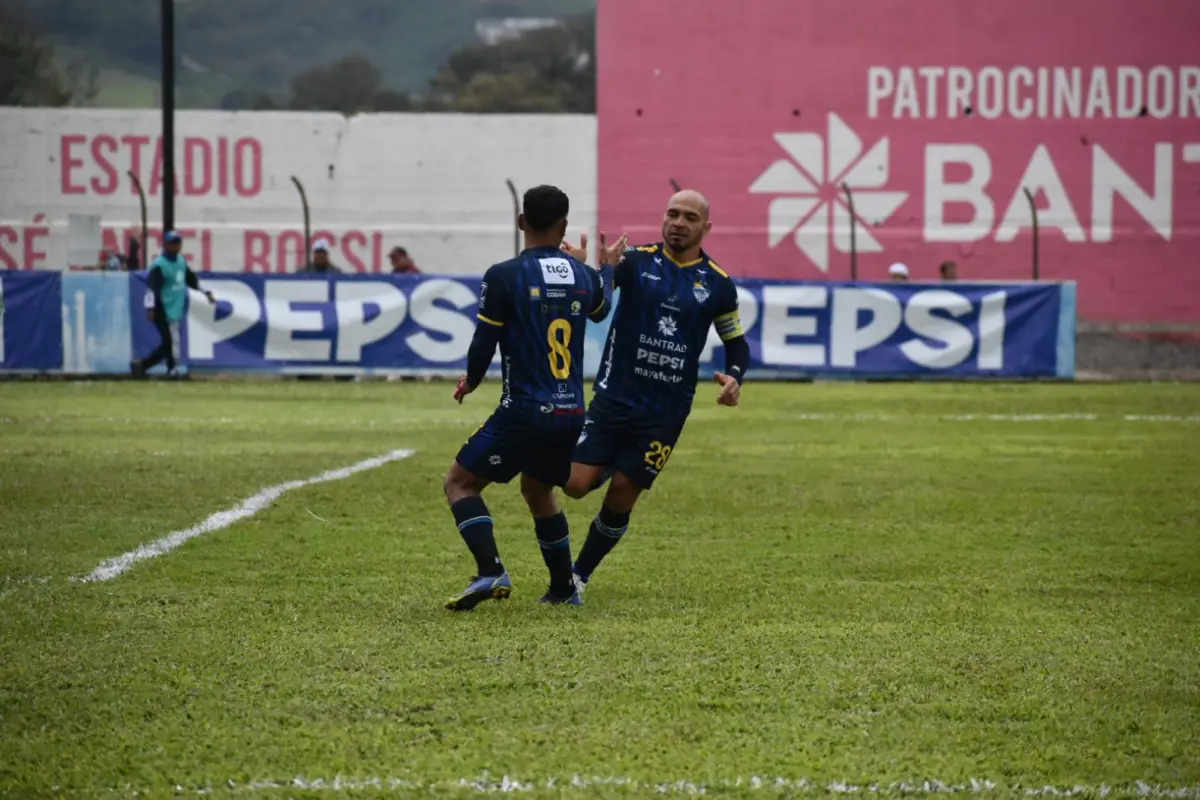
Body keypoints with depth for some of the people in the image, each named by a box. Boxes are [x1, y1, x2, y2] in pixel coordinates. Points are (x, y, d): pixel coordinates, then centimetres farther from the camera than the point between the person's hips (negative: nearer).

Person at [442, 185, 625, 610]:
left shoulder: (504, 276, -11)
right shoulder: (584, 276, 5)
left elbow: (483, 345, -7)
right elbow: (600, 310, 29)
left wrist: (471, 381, 15)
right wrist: (607, 267, 50)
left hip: (525, 411, -6)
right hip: (572, 414, 6)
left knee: (460, 482, 5)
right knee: (537, 490, 28)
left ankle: (490, 571, -14)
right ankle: (564, 587, 27)